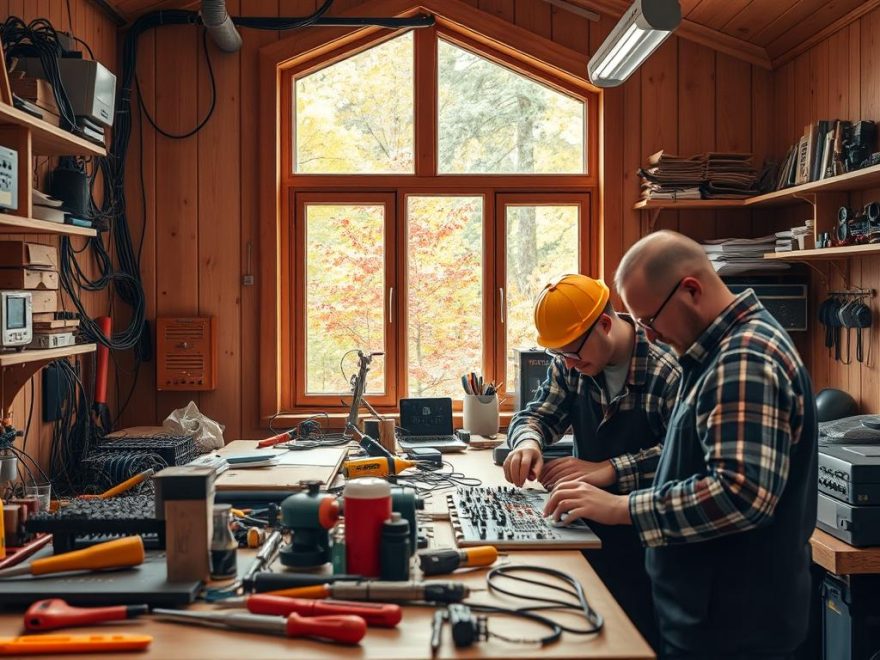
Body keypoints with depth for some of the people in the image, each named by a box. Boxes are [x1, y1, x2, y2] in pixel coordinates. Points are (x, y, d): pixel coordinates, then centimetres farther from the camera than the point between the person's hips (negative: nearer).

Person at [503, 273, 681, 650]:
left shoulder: (667, 371, -18)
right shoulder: (570, 367, 1)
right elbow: (536, 415, 5)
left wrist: (609, 470, -34)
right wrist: (528, 442, -18)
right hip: (589, 533, 6)